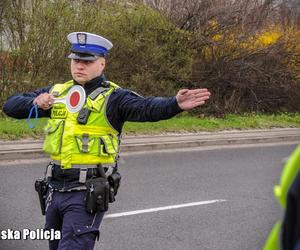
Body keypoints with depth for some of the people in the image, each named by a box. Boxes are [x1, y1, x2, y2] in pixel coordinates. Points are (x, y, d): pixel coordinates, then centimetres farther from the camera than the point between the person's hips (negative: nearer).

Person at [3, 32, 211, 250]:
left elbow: (147, 108, -25)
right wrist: (35, 103, -14)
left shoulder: (113, 97, -7)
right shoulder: (57, 92, 9)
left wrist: (175, 104, -46)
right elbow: (11, 106, 8)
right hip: (55, 187, 6)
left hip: (87, 191, -6)